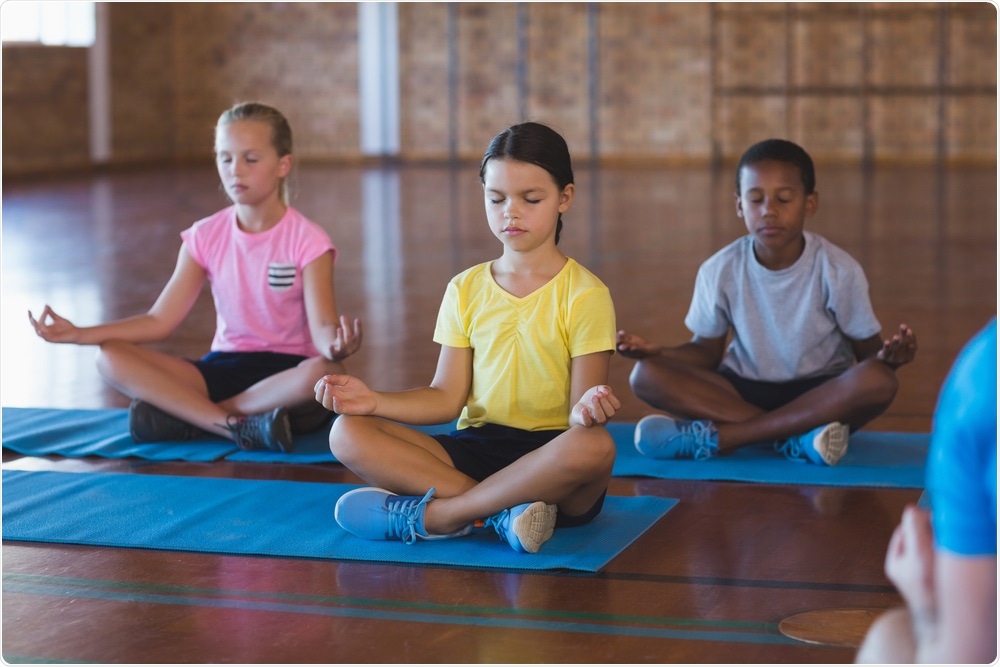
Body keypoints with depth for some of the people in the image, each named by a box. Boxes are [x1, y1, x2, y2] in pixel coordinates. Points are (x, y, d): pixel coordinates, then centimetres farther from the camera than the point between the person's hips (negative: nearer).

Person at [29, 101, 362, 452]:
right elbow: (159, 320, 0)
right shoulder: (206, 236, 3)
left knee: (326, 372, -40)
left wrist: (336, 344, -45)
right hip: (224, 368, 3)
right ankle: (238, 426, -30)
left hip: (285, 373, -3)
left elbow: (321, 327, -19)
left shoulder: (306, 240, -8)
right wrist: (79, 334, -12)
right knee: (111, 358, -17)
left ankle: (185, 412, -26)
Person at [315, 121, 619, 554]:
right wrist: (375, 400, -9)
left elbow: (580, 404, -9)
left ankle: (429, 516, -28)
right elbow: (447, 397, 6)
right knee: (348, 433, -16)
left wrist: (585, 408, -33)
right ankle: (502, 511, -27)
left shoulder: (584, 295, -2)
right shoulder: (466, 290, 10)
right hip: (476, 449, 4)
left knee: (595, 446, -40)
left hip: (549, 458, -3)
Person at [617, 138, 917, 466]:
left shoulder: (839, 270, -12)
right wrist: (658, 351, -18)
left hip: (821, 395, -1)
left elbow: (866, 352, -7)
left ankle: (713, 436, -33)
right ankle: (796, 436, -30)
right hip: (744, 390, 2)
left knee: (879, 381, -35)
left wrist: (887, 356, -31)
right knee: (646, 374, -22)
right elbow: (707, 351, 3)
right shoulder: (720, 270, -7)